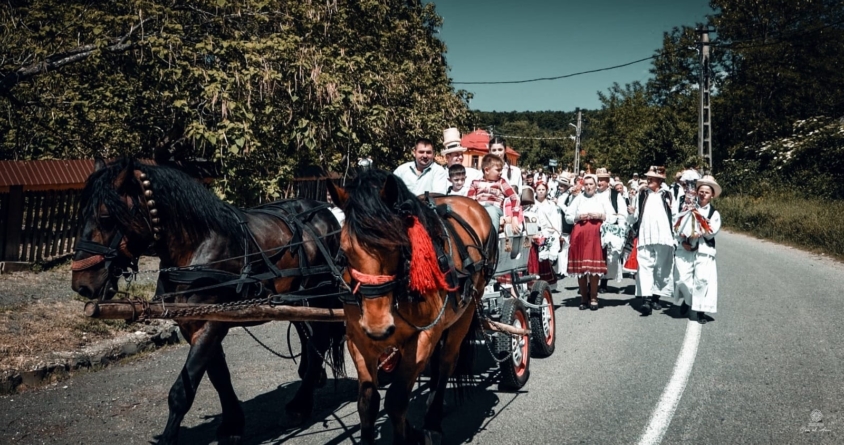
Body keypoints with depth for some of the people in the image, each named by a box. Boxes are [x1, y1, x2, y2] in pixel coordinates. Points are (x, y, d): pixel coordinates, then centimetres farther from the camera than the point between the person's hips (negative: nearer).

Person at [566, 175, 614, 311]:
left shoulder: (602, 199, 11)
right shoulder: (578, 199, 12)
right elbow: (568, 217, 10)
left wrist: (600, 216, -8)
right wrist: (579, 217, -7)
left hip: (596, 235, -1)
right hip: (579, 235, 1)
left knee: (594, 267, -6)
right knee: (580, 267, -1)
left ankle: (593, 298, 1)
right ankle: (584, 297, 8)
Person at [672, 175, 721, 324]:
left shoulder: (714, 213, 8)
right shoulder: (688, 209, 10)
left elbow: (713, 231, -6)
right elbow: (677, 225, 2)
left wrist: (700, 233, -20)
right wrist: (683, 241, -11)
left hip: (704, 251, -1)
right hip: (685, 249, 1)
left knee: (702, 279, -10)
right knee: (683, 278, -4)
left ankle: (700, 309, 2)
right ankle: (687, 299, 26)